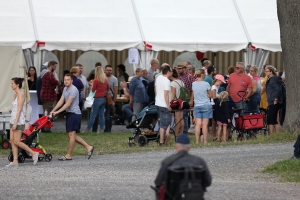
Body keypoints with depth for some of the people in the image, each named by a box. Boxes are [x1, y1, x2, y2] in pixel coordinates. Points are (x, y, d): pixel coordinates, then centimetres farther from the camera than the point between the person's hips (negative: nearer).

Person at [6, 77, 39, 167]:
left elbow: (19, 110, -18)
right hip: (13, 120, 9)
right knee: (12, 141, 4)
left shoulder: (20, 95, -14)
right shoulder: (16, 95, 13)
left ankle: (33, 153, 1)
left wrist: (15, 123, -21)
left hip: (19, 121, -9)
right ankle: (15, 161, 4)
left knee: (16, 142, -8)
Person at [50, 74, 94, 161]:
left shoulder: (73, 90, -16)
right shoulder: (65, 89, 15)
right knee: (72, 135, 12)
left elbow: (68, 104, -20)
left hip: (74, 114, -10)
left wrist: (57, 112, -23)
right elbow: (61, 101, 11)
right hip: (69, 114, 10)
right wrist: (53, 110, -1)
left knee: (71, 134, -6)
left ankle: (68, 155, -2)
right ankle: (88, 147, 17)